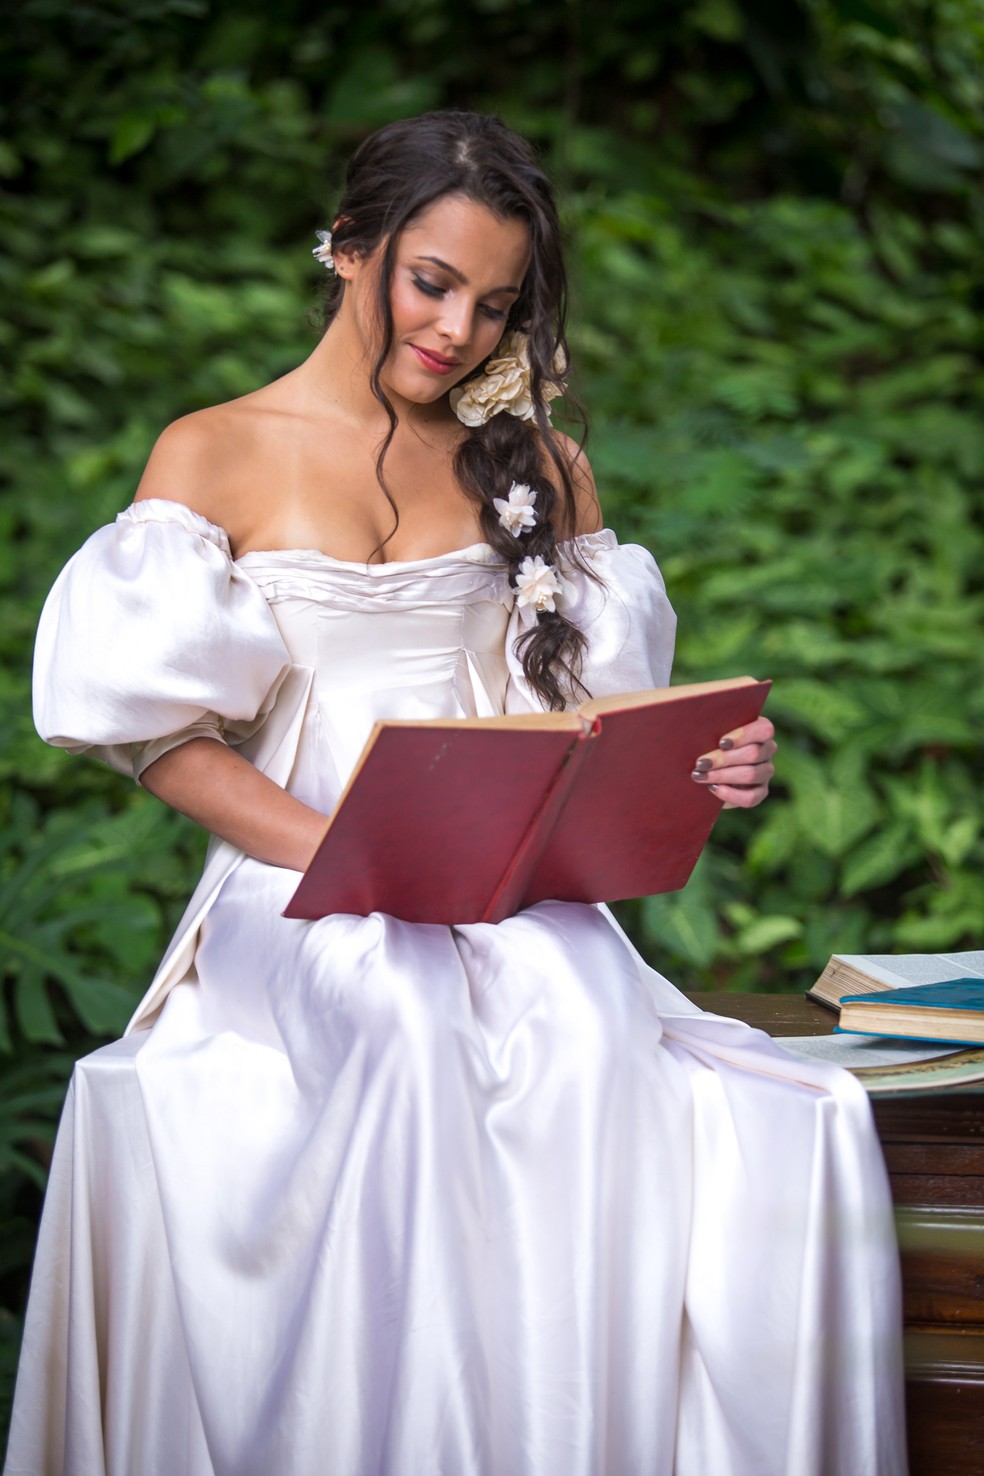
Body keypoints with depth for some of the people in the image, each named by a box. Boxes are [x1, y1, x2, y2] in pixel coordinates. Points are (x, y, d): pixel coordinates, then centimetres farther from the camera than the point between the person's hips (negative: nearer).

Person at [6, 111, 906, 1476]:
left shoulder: (538, 469, 19)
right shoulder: (212, 457, 9)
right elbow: (162, 730, -1)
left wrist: (699, 769, -6)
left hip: (518, 903, 3)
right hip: (305, 908, -2)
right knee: (399, 1059, -38)